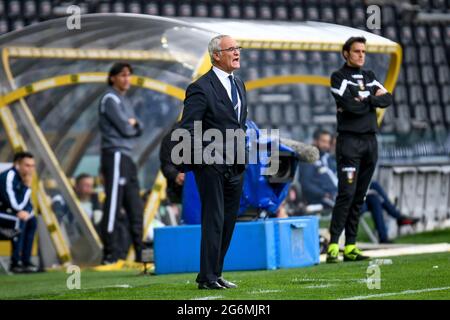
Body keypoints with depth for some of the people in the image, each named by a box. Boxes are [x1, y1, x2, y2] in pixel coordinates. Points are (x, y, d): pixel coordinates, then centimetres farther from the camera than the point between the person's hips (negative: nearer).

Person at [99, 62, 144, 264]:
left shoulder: (124, 101, 22)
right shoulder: (110, 99, -7)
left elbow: (139, 130, 15)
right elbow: (124, 128, -15)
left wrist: (134, 123, -6)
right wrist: (132, 125, 6)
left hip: (127, 157, 10)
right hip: (115, 155, -10)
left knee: (135, 207, 11)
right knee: (113, 205, -11)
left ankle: (140, 254, 16)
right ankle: (110, 255, -13)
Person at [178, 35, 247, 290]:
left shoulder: (239, 84, 15)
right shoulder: (202, 88, -11)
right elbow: (187, 129, -14)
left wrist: (241, 151, 14)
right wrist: (203, 156, -19)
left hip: (236, 166, 8)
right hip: (212, 165, -8)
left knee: (228, 221, 9)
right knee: (214, 221, -7)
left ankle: (215, 274, 16)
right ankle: (208, 278, -4)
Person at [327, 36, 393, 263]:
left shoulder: (368, 76, 19)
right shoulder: (339, 77, -1)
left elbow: (387, 99, 6)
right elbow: (350, 106, -15)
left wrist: (367, 99, -8)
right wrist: (373, 100, 0)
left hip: (370, 141, 6)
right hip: (349, 140, -6)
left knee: (359, 197, 6)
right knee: (346, 194, -15)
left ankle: (350, 247, 8)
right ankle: (333, 246, -17)